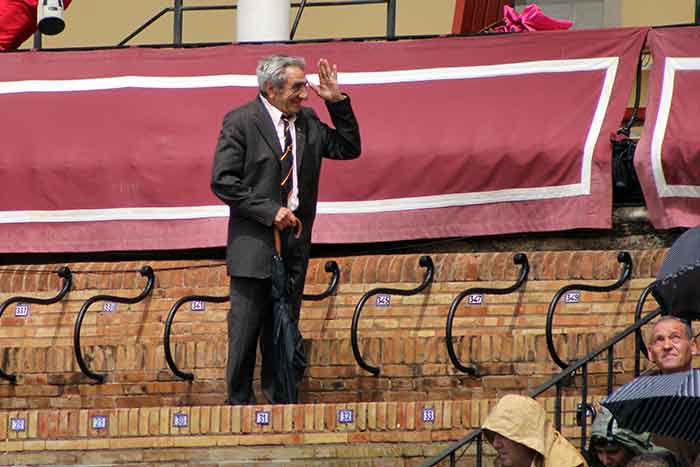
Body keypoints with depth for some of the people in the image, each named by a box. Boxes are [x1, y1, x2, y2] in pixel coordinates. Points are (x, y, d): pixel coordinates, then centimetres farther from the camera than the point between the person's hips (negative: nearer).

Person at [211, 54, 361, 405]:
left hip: (294, 243, 5)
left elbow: (349, 149, 16)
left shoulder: (307, 122, 11)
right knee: (245, 329, -3)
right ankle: (239, 403, 4)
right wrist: (269, 211, -16)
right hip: (254, 244, -5)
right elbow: (223, 180, -11)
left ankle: (281, 401, 14)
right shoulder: (240, 122, -7)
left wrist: (337, 102, 4)